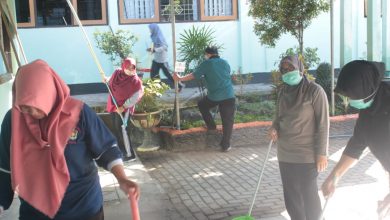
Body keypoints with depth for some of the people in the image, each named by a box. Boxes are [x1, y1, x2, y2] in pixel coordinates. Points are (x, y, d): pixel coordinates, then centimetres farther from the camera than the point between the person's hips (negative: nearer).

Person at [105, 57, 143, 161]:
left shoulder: (135, 81, -19)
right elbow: (111, 82, 22)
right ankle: (121, 150, 27)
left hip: (124, 108, -7)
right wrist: (106, 80, 2)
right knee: (116, 129, 13)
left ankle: (130, 154, -4)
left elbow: (135, 97, -18)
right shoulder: (117, 73, -1)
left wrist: (123, 107, -21)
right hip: (113, 105, 7)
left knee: (121, 129, -11)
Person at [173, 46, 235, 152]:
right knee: (227, 121, 7)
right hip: (229, 96, 3)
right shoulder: (225, 63, 12)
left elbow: (193, 75, 1)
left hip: (214, 97, -3)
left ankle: (211, 126, 25)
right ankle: (225, 145, 7)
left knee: (202, 105, 28)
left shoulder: (206, 64, -1)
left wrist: (180, 78, 13)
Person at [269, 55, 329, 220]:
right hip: (285, 153, 6)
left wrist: (321, 153, -14)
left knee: (309, 194, 6)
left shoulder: (315, 91, -11)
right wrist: (274, 128, -6)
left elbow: (323, 124, -11)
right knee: (291, 194, 13)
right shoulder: (282, 92, 6)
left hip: (307, 154, -5)